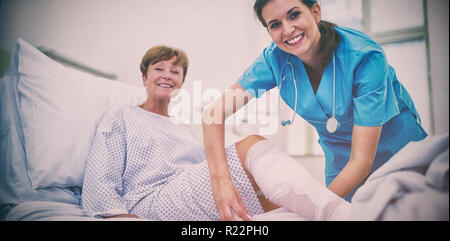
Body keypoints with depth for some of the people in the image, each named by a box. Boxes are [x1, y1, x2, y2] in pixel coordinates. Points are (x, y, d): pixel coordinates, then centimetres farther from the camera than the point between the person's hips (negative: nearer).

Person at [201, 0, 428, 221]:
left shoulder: (366, 57, -31)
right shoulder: (276, 59, -20)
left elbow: (362, 160, -32)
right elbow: (214, 113, -24)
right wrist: (221, 179, -38)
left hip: (397, 151, -2)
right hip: (338, 162, 2)